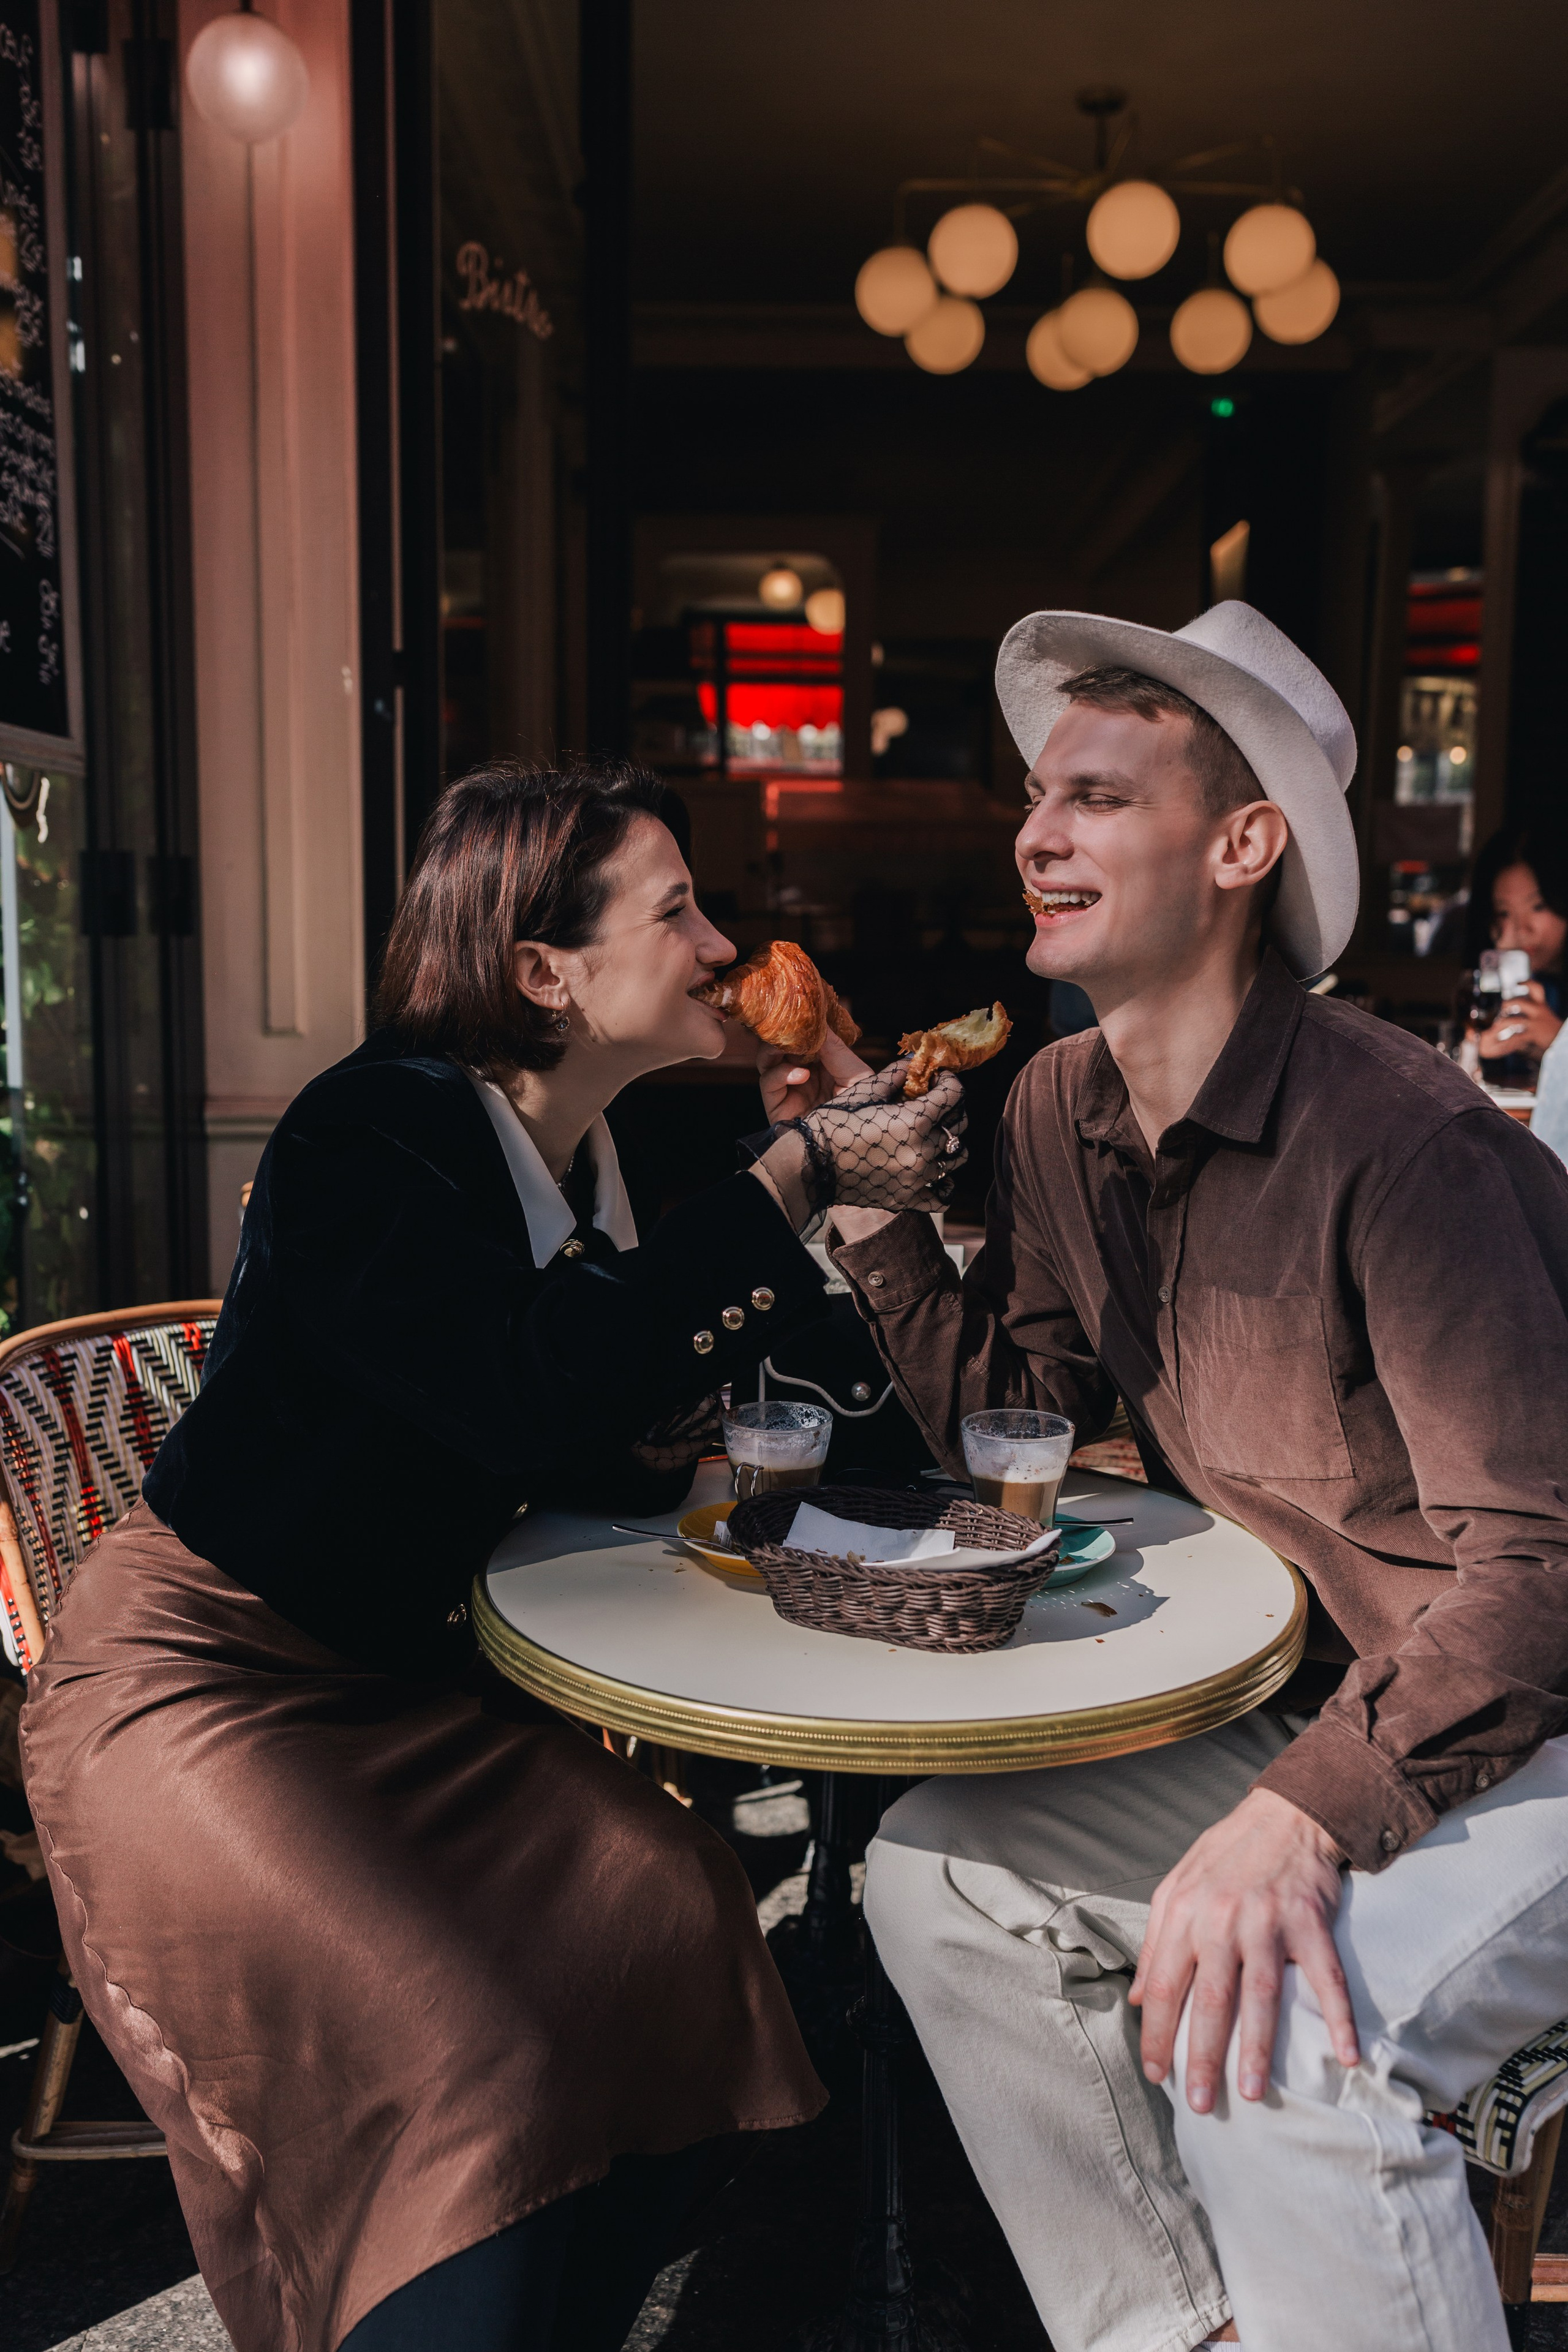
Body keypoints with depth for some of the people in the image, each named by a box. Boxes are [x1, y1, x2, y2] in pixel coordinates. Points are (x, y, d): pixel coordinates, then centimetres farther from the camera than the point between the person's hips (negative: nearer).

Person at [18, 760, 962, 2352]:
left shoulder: (586, 1159, 3)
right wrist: (797, 1180, -28)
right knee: (469, 2051, -24)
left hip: (395, 1681, 7)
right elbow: (533, 1392, -35)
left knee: (679, 1928, -11)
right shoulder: (368, 1135, -21)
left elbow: (619, 1472, 2)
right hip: (200, 1679, -7)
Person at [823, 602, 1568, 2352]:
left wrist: (1304, 1817, -36)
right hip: (1301, 1712, 8)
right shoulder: (1059, 1111, 0)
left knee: (1274, 2035, -29)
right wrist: (862, 1192, -6)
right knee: (935, 1869, -1)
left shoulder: (1399, 1139, -25)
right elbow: (1005, 1419, 5)